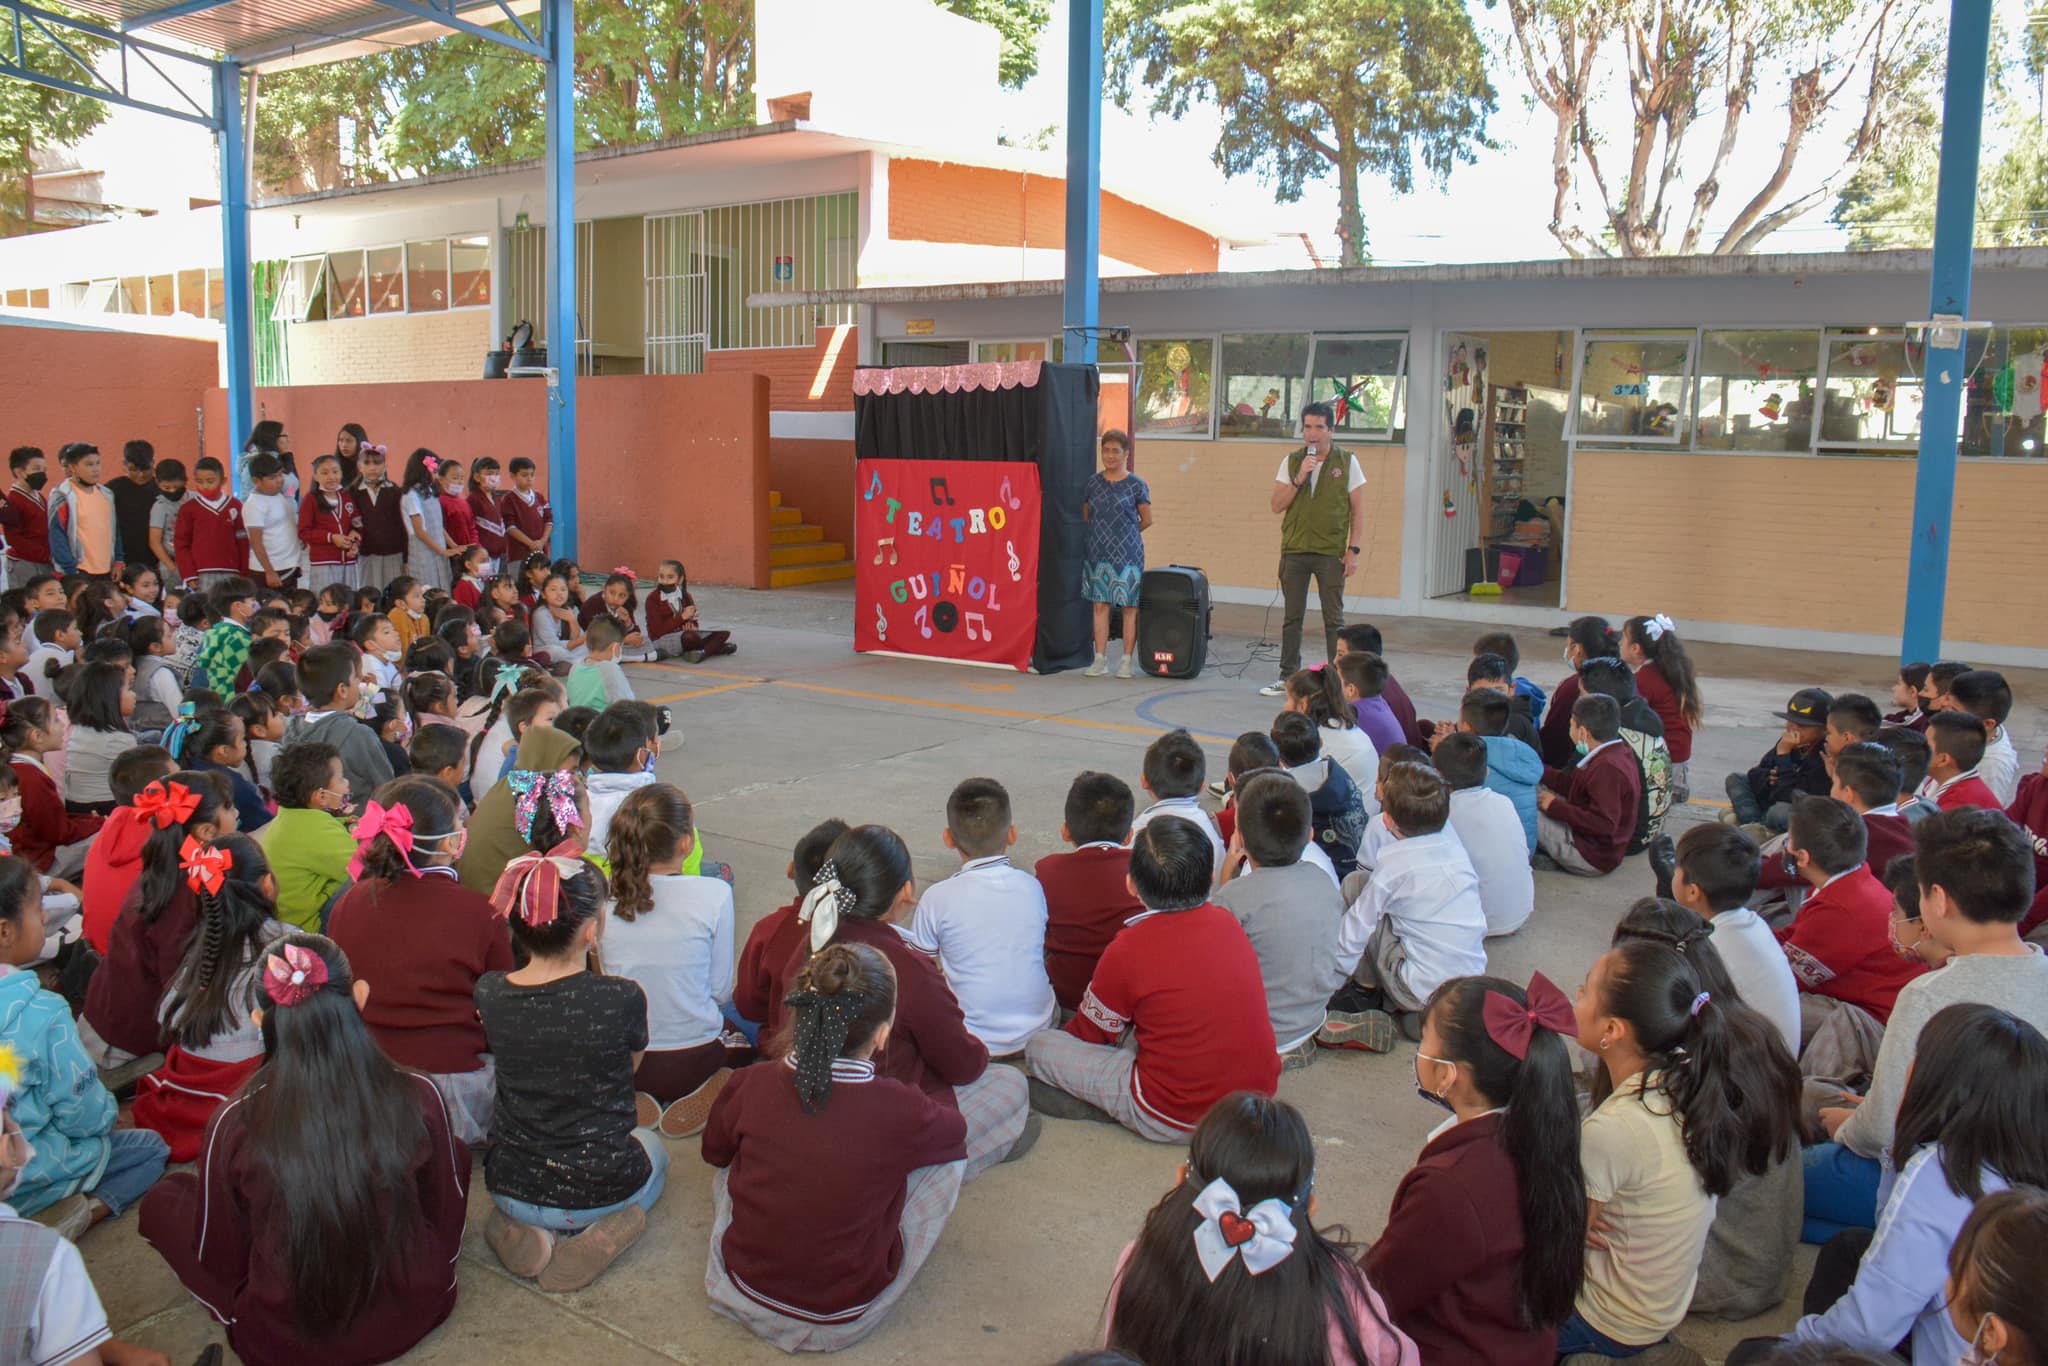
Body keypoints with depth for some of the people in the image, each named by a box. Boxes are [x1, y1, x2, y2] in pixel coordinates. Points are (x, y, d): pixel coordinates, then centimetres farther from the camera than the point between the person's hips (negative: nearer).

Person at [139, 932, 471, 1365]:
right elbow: (448, 1215, -3)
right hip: (414, 1316, 1)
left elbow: (220, 1261, -6)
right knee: (455, 1152, 24)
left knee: (163, 1201, 18)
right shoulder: (417, 1097, -18)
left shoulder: (236, 1125, -19)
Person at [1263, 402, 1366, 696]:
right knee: (1292, 616, 9)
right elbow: (1277, 505, 1)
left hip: (1331, 552, -2)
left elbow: (1358, 510, 1)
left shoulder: (1347, 462, 1)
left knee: (1333, 618, 1)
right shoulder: (1291, 461, 7)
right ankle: (1288, 676, 17)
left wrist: (1353, 550, -6)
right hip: (1294, 550, 3)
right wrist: (1299, 479, -12)